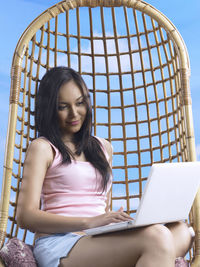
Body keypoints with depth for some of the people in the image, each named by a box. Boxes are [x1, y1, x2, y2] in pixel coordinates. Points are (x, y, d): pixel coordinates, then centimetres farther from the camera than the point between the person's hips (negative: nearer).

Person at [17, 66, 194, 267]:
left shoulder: (103, 148, 22)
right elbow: (25, 216, -5)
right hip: (59, 246, -6)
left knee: (181, 231, -22)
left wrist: (123, 220, 1)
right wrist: (89, 222, -17)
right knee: (155, 237, -30)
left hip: (100, 243, 6)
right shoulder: (42, 148, 4)